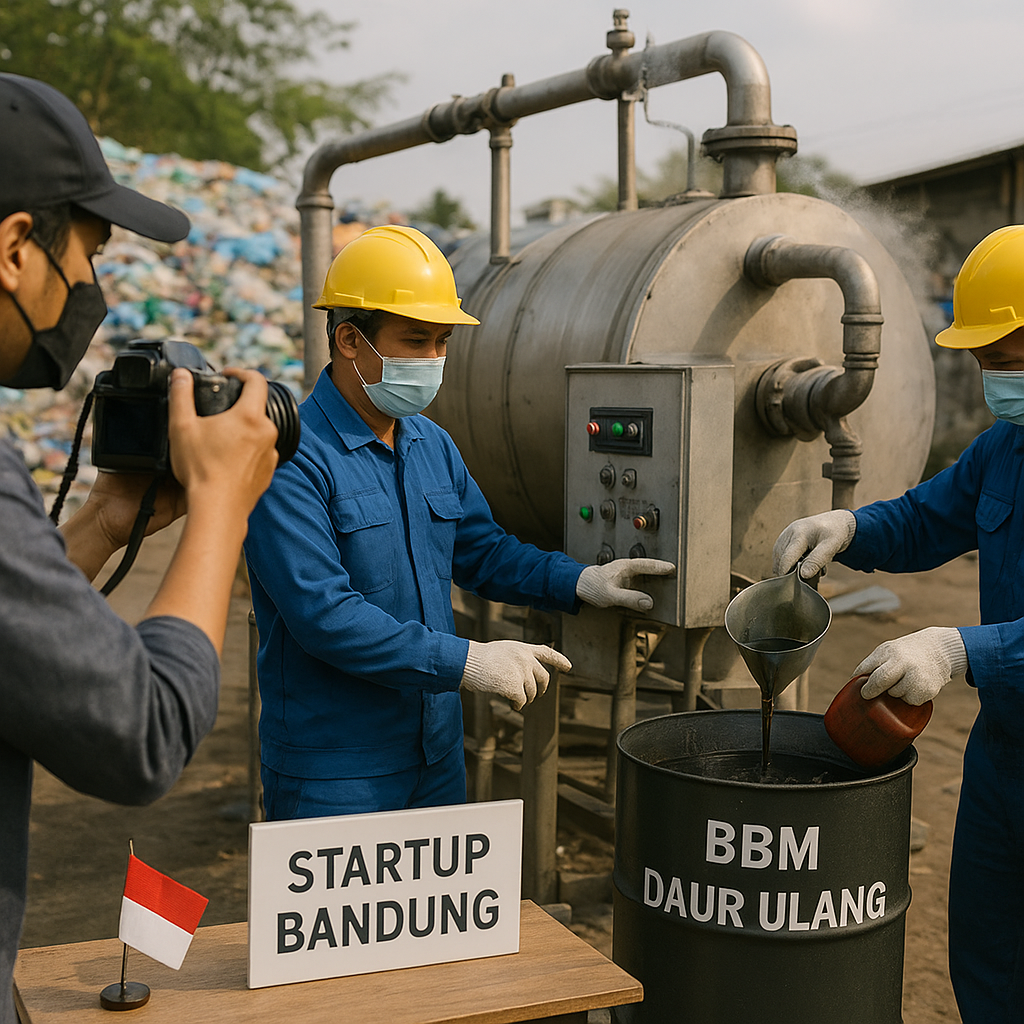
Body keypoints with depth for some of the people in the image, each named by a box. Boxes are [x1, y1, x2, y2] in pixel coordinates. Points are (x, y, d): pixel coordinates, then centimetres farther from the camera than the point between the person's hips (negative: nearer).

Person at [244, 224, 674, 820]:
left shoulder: (433, 445, 8)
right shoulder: (293, 458, -19)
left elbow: (481, 549, 18)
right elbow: (323, 613, -25)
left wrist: (579, 583, 2)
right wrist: (466, 661, -24)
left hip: (437, 750, 8)